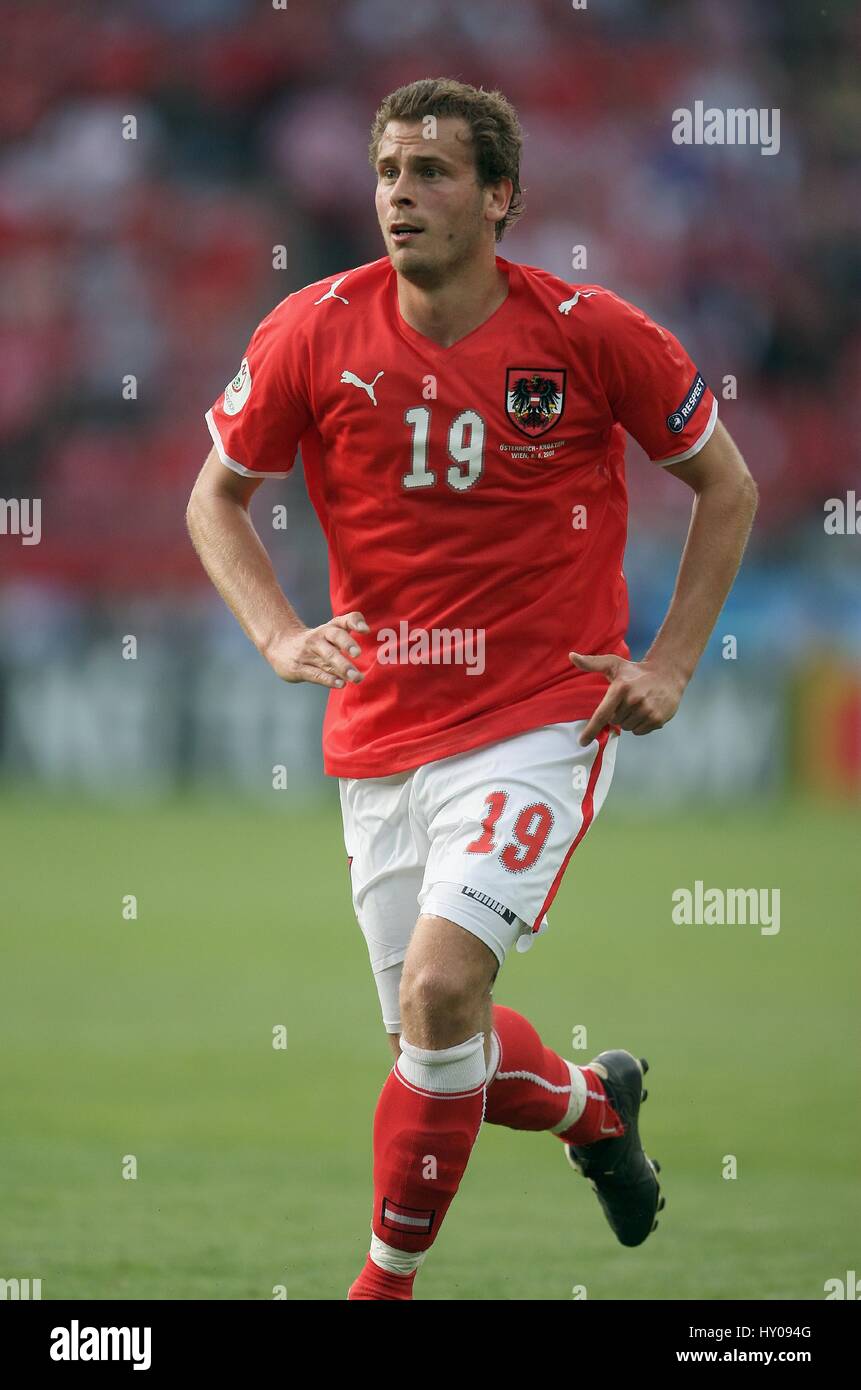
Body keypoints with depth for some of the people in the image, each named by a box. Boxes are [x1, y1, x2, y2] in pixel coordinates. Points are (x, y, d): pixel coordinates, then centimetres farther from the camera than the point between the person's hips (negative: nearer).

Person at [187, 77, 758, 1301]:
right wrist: (278, 635, -8)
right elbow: (216, 496, 8)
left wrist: (671, 664, -3)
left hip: (541, 722, -4)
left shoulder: (591, 335, -10)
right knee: (436, 1040, 11)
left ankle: (387, 1281, -4)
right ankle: (592, 1101, 46)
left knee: (440, 991, -22)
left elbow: (727, 485, 5)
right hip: (379, 732, 4)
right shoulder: (315, 332, -6)